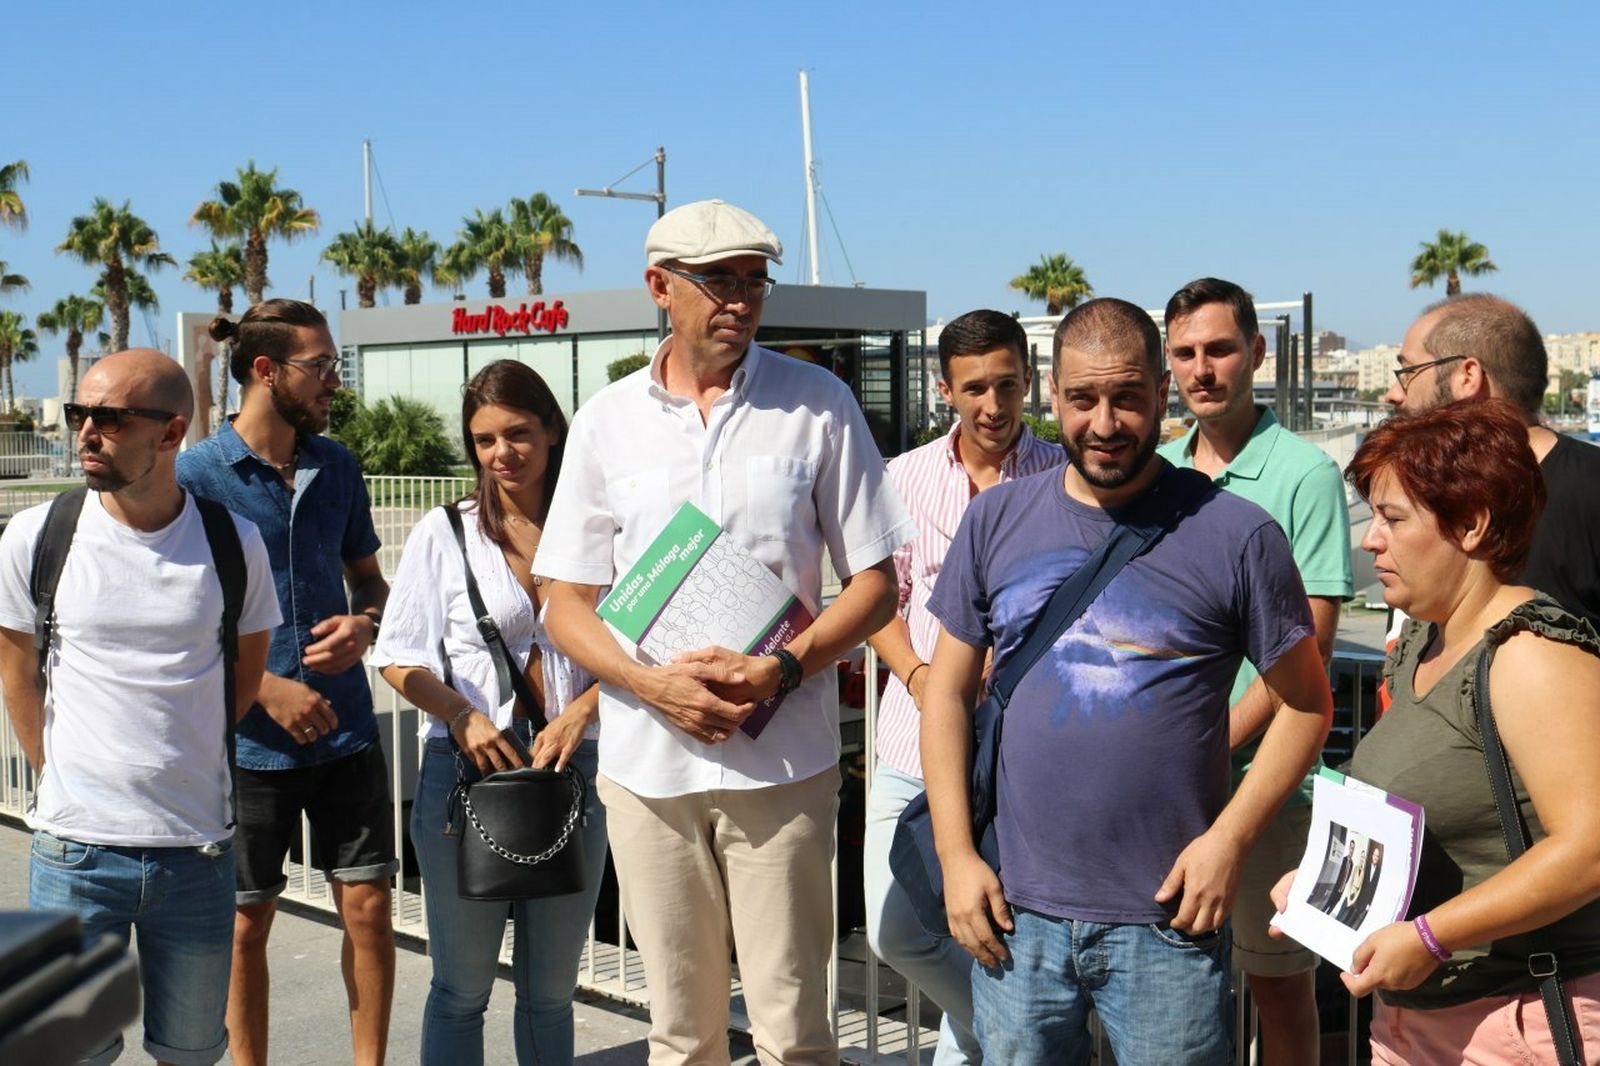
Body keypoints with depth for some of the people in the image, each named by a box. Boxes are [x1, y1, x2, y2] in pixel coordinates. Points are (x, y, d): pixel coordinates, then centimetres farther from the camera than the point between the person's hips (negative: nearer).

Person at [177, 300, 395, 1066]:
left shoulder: (336, 466, 6)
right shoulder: (196, 475, -8)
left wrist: (365, 624, -5)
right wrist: (268, 690, -14)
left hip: (346, 729, 4)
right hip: (251, 740, -4)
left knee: (368, 906, 5)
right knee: (246, 924, 9)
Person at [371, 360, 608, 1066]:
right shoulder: (445, 533, 1)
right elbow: (400, 660, 1)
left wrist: (581, 710, -10)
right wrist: (462, 714, -15)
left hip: (572, 768, 2)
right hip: (467, 770, -1)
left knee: (550, 991, 14)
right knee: (462, 988, 7)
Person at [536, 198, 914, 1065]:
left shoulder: (818, 404, 2)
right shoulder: (607, 420, 6)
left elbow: (874, 583, 3)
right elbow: (567, 604, 7)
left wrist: (785, 668, -13)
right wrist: (653, 684, -11)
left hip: (783, 759, -2)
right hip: (646, 762, 2)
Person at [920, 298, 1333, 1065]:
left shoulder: (1236, 535, -5)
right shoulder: (996, 521, 3)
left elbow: (1306, 704, 0)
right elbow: (949, 691, 7)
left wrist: (1230, 837, -10)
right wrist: (956, 856, 1)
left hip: (1167, 922, -2)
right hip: (1014, 914, 3)